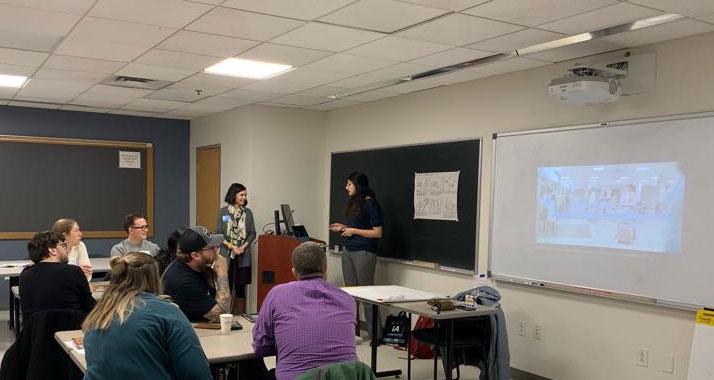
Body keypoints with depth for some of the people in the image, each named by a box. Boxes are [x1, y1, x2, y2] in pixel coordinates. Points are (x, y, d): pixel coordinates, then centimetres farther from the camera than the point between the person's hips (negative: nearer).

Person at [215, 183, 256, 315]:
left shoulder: (248, 212, 7)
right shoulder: (223, 212, 0)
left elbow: (252, 233, 8)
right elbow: (217, 233, -1)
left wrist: (243, 246, -7)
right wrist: (231, 246, -11)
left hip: (243, 256, 2)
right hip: (226, 255, -2)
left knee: (240, 286, 5)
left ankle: (240, 317, 11)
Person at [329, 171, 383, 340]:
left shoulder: (371, 203, -11)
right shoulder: (354, 203, 14)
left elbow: (377, 232, -15)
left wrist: (353, 230, -13)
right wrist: (343, 227, 9)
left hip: (364, 252, -8)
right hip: (348, 250, 8)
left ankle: (376, 334, 7)